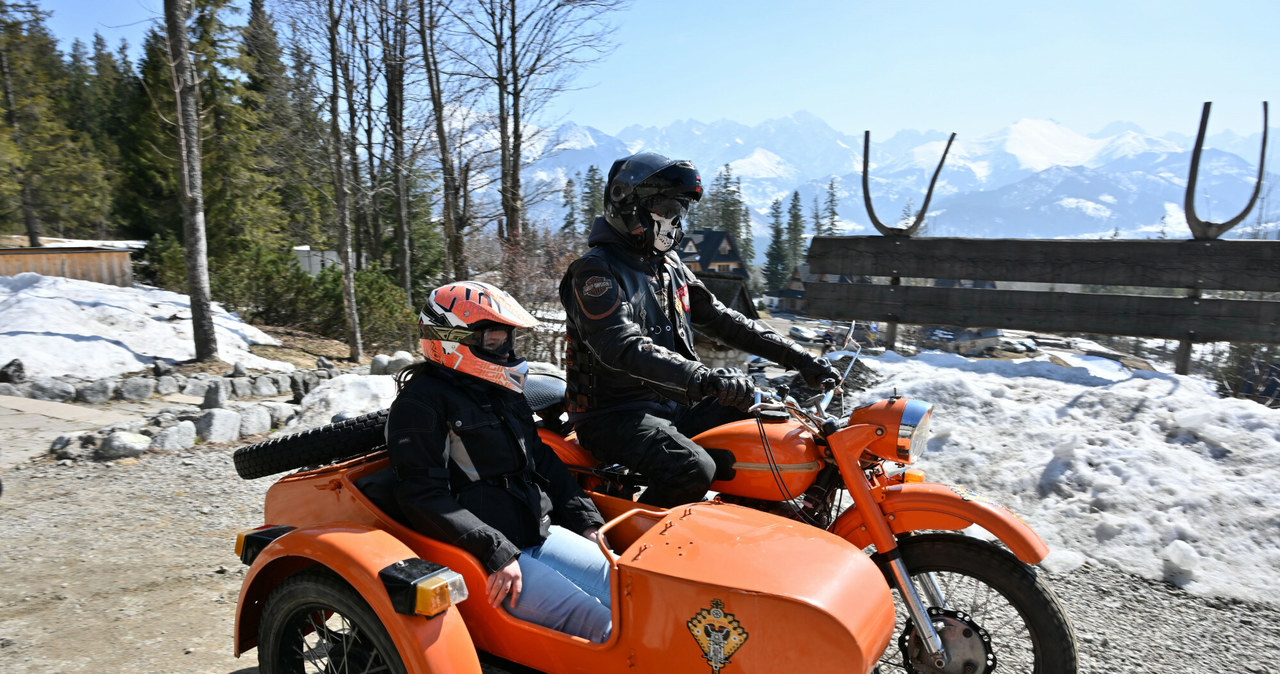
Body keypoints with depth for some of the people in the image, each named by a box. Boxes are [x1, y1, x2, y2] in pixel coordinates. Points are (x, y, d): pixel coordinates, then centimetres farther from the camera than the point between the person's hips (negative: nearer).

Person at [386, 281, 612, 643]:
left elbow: (542, 459, 24)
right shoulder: (421, 402, -11)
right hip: (479, 556, -9)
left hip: (540, 532, 9)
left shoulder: (503, 392, 16)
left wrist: (585, 520, 14)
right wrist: (496, 553, -23)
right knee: (606, 627, -20)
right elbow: (423, 497, -18)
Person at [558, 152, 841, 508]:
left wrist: (799, 357, 6)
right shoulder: (595, 272, -13)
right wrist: (706, 379, -42)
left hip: (673, 405, 8)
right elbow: (624, 348, -28)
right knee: (694, 469, -32)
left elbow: (721, 319, 15)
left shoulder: (670, 266, 15)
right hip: (612, 415, -8)